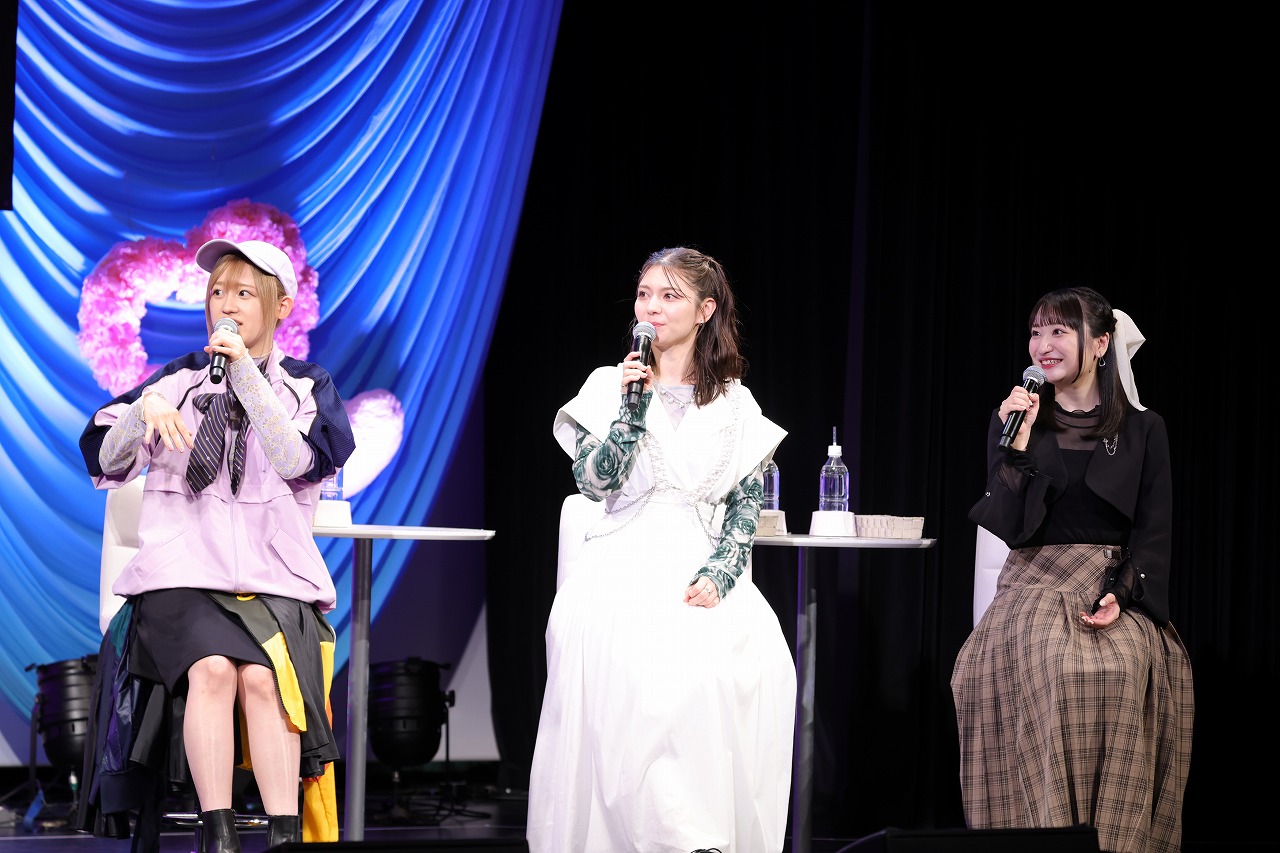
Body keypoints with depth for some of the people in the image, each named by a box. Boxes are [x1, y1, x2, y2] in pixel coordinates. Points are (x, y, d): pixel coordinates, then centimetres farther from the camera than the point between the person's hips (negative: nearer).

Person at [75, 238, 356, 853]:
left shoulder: (306, 387, 13)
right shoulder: (179, 379, 16)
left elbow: (298, 461, -7)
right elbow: (105, 458, 9)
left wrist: (245, 372, -10)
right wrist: (145, 410, -12)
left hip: (275, 579, 0)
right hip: (184, 574, 0)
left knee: (263, 677, -30)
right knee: (212, 668, -30)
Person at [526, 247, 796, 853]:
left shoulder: (735, 404, 13)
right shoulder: (611, 386, 11)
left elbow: (747, 508, 8)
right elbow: (594, 481, 0)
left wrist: (718, 574, -8)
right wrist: (634, 410, -10)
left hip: (703, 572, 1)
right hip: (624, 569, -1)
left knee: (753, 662, -29)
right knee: (629, 665, -32)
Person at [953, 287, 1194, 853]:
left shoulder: (1142, 430, 9)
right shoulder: (1015, 422, 12)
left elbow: (1155, 532, 3)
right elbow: (1011, 527, 1)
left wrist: (1121, 595, -13)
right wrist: (1018, 446, -9)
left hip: (1114, 591, -1)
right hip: (1035, 589, 1)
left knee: (1122, 668, -31)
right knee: (1039, 664, -32)